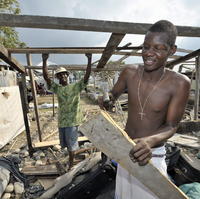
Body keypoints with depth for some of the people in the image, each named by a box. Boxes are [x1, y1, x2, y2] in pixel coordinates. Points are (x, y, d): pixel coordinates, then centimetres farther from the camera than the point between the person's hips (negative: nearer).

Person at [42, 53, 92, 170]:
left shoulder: (76, 86, -2)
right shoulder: (57, 88, 7)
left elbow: (87, 76, -12)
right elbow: (46, 77, -3)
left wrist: (89, 60, -19)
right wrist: (44, 61, -12)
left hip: (73, 121, -4)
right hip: (62, 121, 5)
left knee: (71, 144, 7)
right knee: (65, 143, 20)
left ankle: (71, 164, 26)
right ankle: (72, 158, 44)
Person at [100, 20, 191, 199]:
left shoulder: (179, 83, -19)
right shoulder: (130, 73, -11)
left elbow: (171, 125, -14)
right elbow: (113, 95, 5)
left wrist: (150, 141, -34)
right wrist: (107, 100, -19)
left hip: (153, 155, -3)